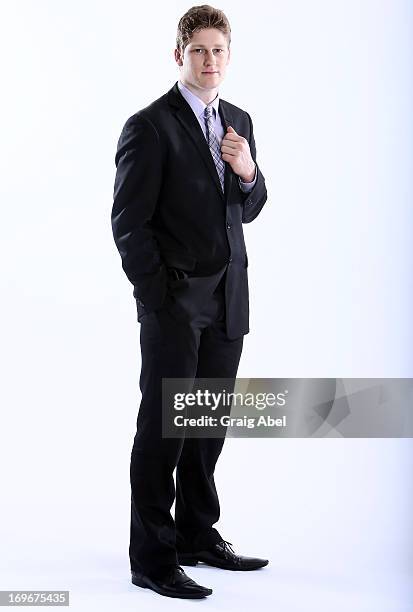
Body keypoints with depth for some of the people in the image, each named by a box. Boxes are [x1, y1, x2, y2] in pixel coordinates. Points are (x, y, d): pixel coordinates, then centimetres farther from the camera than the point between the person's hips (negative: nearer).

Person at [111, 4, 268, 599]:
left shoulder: (238, 122, 13)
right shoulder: (149, 126, -8)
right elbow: (129, 221, -10)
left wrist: (248, 174, -4)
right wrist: (156, 294, -11)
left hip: (227, 302, 7)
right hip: (175, 302, -6)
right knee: (164, 424, -2)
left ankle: (198, 535, 26)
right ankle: (152, 557, 6)